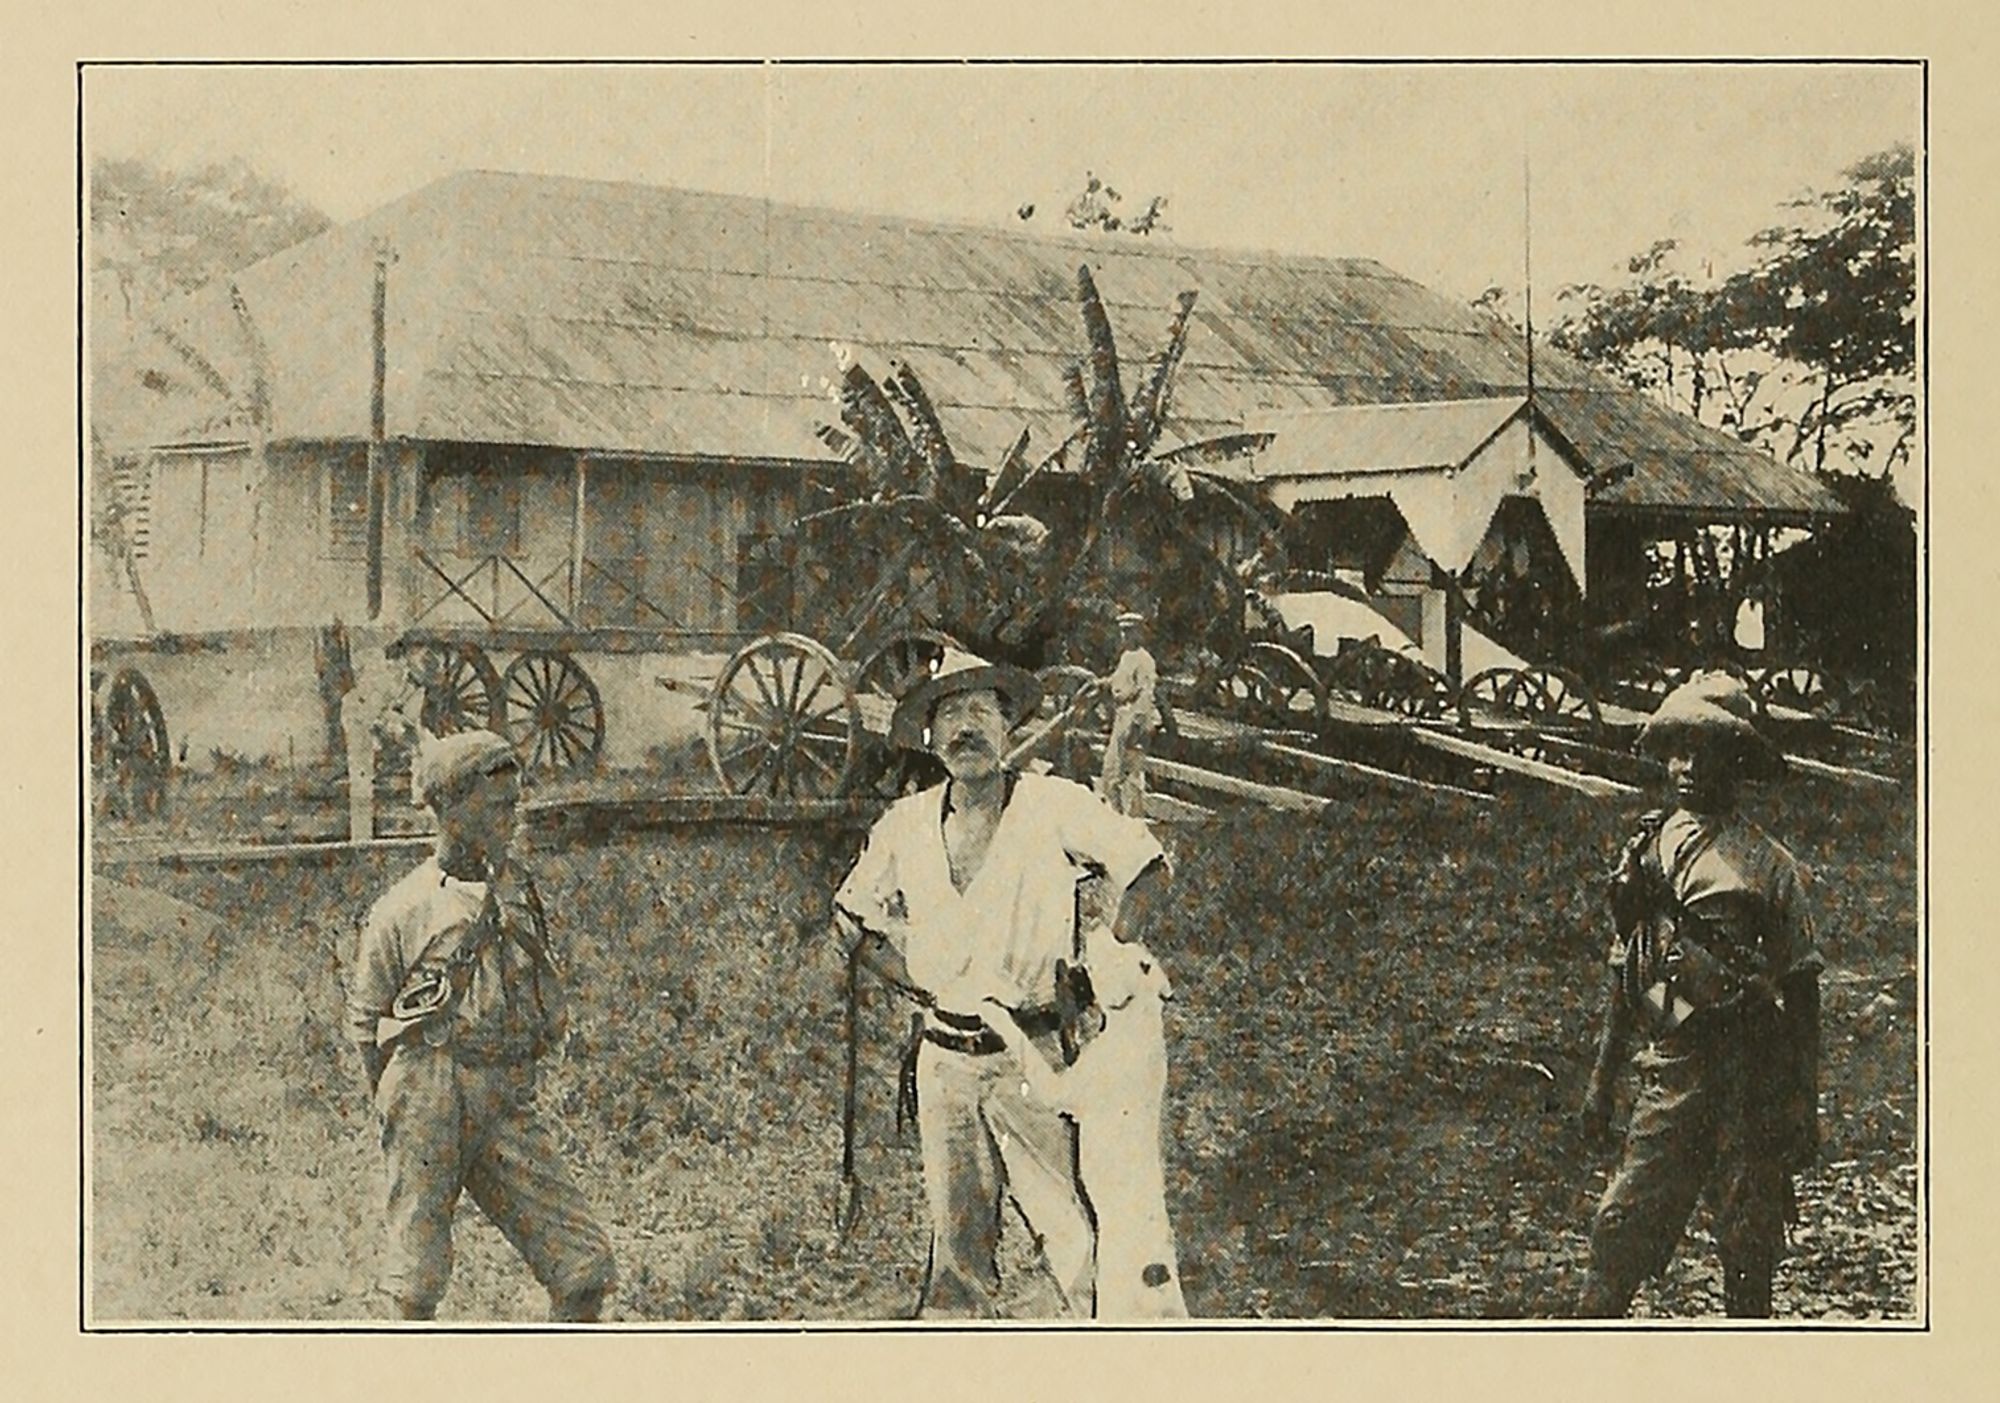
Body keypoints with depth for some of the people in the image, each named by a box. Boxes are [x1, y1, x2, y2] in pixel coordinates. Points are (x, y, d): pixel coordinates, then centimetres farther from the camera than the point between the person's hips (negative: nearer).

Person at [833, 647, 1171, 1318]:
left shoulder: (1054, 805, -4)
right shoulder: (906, 825, 7)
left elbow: (1146, 865, 1)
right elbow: (853, 914, 20)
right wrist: (920, 984, 7)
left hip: (1031, 1054, -3)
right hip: (944, 1056, 4)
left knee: (1069, 1228, -7)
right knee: (958, 1235, 10)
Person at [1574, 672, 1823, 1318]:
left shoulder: (1768, 865, 1)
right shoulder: (1648, 850, 11)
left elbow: (1802, 991, 2)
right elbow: (1623, 972, 17)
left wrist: (1804, 1106, -2)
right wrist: (1601, 1078, 15)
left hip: (1752, 1073, -2)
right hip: (1671, 1065, 3)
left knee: (1750, 1246, 4)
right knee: (1625, 1225, -4)